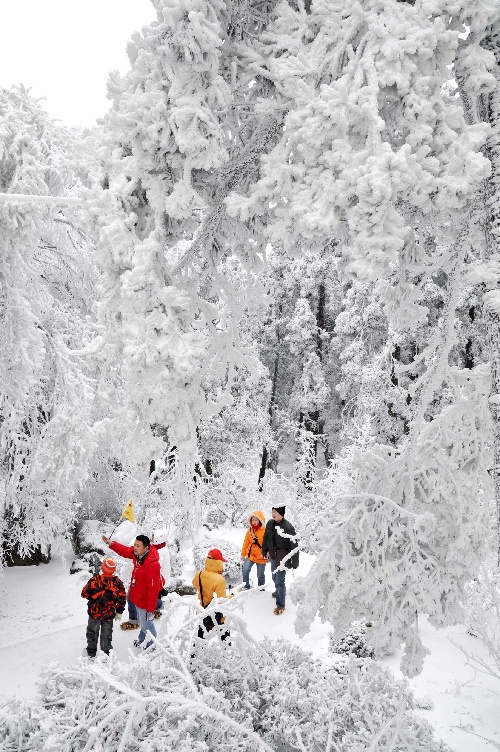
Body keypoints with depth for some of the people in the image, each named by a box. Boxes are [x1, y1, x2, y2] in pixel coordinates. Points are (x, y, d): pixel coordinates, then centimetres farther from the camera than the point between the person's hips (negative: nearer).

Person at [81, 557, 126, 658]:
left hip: (94, 613, -1)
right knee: (106, 634, 19)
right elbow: (122, 599, -5)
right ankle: (106, 653, 29)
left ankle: (91, 652, 34)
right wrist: (119, 612, 8)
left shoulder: (94, 580, -20)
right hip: (109, 615, 1)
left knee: (92, 632, 21)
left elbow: (84, 594, -11)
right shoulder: (118, 583, -13)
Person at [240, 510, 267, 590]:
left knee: (260, 575, 8)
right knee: (245, 570, -9)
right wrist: (243, 554, 12)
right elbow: (246, 543, 10)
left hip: (261, 557, -3)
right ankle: (246, 586, 10)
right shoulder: (250, 530, 4)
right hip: (250, 555, 3)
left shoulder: (265, 530, -11)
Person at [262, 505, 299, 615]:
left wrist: (295, 563, -15)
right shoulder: (270, 524, -3)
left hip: (283, 558, -7)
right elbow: (266, 538, 13)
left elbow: (294, 546, -17)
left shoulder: (288, 527, -21)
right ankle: (281, 592, 50)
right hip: (273, 556, 7)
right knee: (275, 577, 23)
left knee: (279, 580, -7)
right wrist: (265, 552, 15)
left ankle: (280, 604, 6)